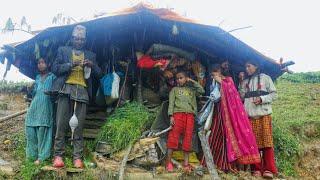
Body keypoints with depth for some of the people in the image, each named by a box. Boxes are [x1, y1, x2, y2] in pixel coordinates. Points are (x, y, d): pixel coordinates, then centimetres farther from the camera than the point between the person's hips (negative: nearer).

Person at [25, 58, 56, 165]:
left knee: (43, 128, -11)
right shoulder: (37, 77, 25)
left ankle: (42, 156, -11)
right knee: (30, 128, -3)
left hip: (46, 105, -5)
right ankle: (33, 153, 6)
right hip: (35, 104, 5)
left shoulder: (52, 76, 11)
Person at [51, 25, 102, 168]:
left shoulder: (91, 55, 20)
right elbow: (55, 68, 5)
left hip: (82, 91, 1)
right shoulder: (63, 50, 17)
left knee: (79, 125, -3)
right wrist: (70, 65, -10)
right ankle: (58, 155, -2)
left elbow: (99, 75, 14)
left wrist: (92, 65, -6)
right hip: (66, 89, -1)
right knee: (61, 123, -6)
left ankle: (77, 157, -2)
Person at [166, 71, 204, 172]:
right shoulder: (174, 89, 17)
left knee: (188, 138, -2)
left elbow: (202, 91, 7)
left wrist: (192, 82, 14)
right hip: (178, 114, -2)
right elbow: (171, 103, 6)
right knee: (173, 136, -9)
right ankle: (168, 162, -8)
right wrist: (171, 116, -8)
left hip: (190, 115, 2)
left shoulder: (191, 90, 23)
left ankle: (186, 163, 1)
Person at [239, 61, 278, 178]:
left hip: (264, 114, -3)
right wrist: (241, 83, 2)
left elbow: (274, 94, 3)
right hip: (250, 115, 3)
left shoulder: (265, 78, 10)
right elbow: (241, 97, 13)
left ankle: (268, 169, -7)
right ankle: (257, 168, 3)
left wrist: (261, 99, -12)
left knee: (266, 140, -8)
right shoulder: (245, 82, 22)